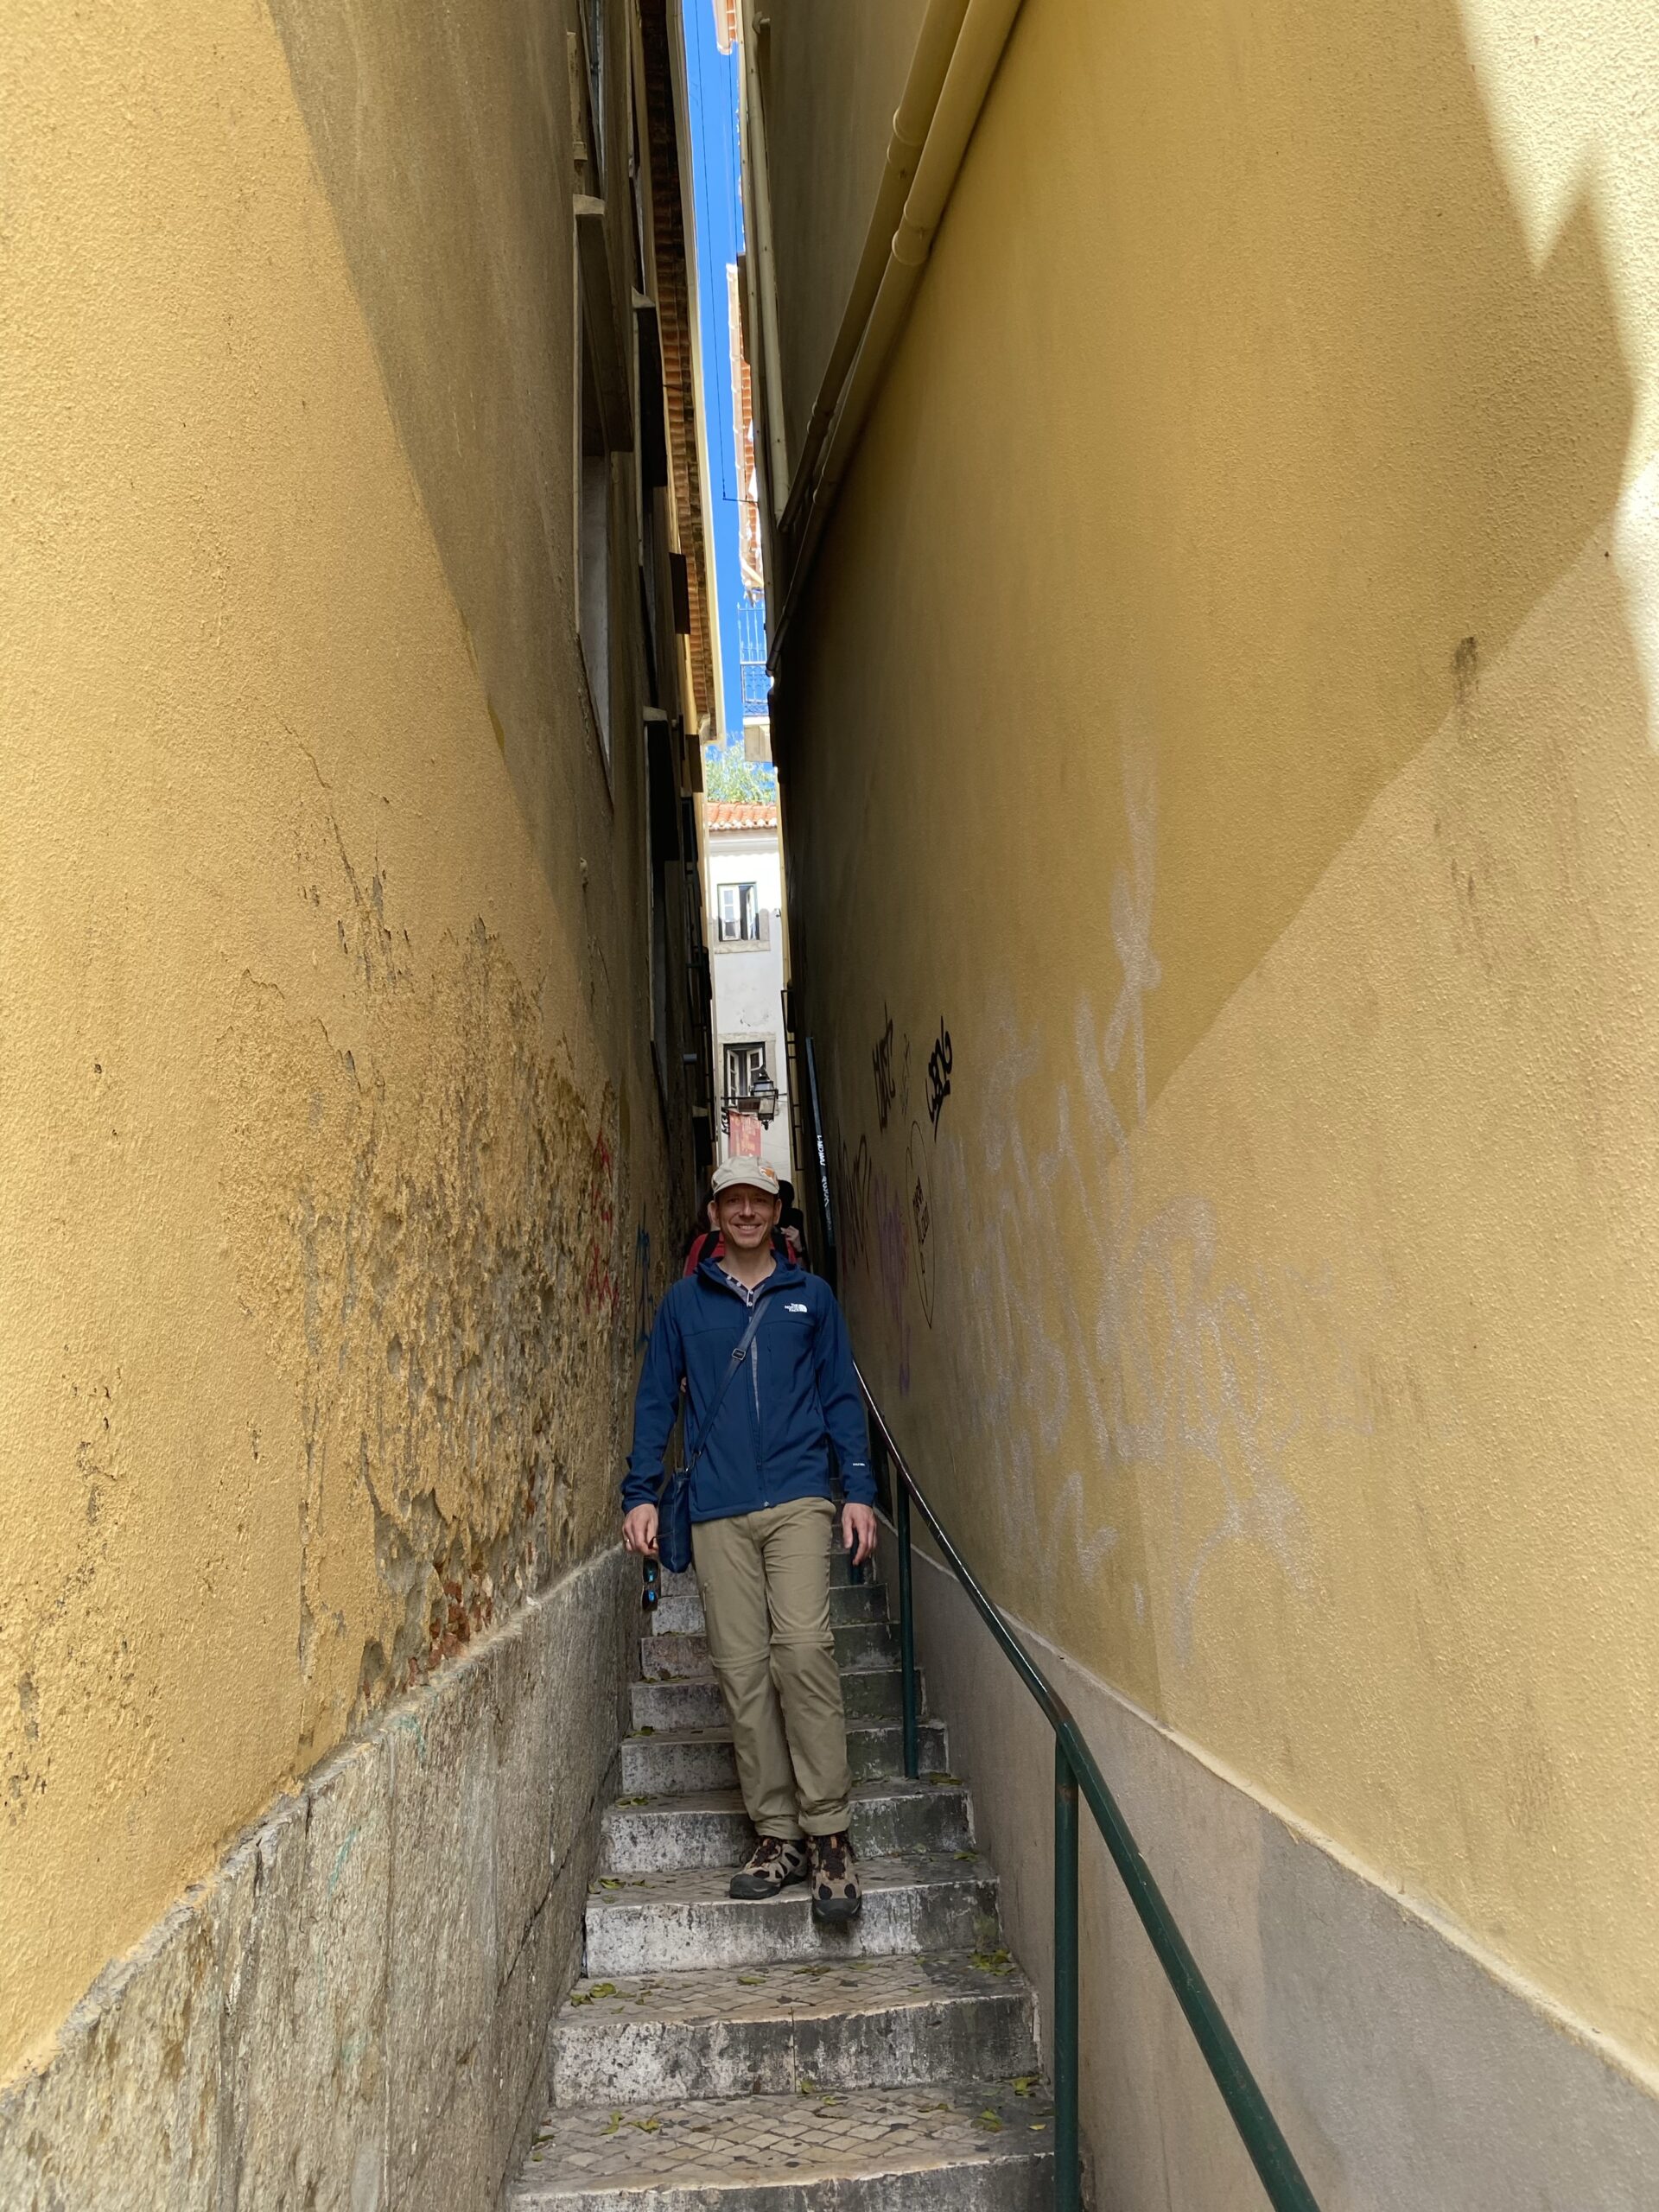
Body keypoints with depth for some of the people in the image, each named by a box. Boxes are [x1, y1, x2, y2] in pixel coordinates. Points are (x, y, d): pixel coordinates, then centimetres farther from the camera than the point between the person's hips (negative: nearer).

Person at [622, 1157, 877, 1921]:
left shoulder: (811, 1296, 11)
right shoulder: (683, 1303, 12)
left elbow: (841, 1397, 11)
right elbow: (656, 1400, 13)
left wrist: (860, 1491, 2)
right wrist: (641, 1494, 3)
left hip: (798, 1500, -1)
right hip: (718, 1513, 1)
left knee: (803, 1648, -15)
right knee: (742, 1670, 1)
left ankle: (827, 1831, -5)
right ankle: (776, 1834, 11)